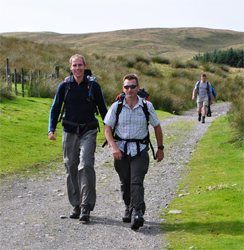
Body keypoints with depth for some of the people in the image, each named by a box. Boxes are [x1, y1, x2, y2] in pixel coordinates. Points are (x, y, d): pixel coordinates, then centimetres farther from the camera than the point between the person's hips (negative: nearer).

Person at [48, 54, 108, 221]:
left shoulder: (94, 86, 1)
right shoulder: (64, 86, 4)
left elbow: (103, 109, 10)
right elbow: (55, 108, 10)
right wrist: (52, 129, -2)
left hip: (88, 132, -2)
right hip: (70, 132, 2)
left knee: (86, 165, -16)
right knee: (71, 168, 5)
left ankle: (86, 207, -14)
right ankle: (76, 205, 18)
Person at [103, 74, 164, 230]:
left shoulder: (147, 106, -1)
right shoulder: (116, 107, -1)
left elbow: (157, 127, 11)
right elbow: (107, 129, 0)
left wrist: (160, 148, 14)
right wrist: (114, 147, -14)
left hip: (140, 150, -2)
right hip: (121, 150, 2)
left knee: (136, 182, -15)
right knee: (125, 182, 10)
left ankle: (138, 215, -21)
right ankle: (129, 209, 31)